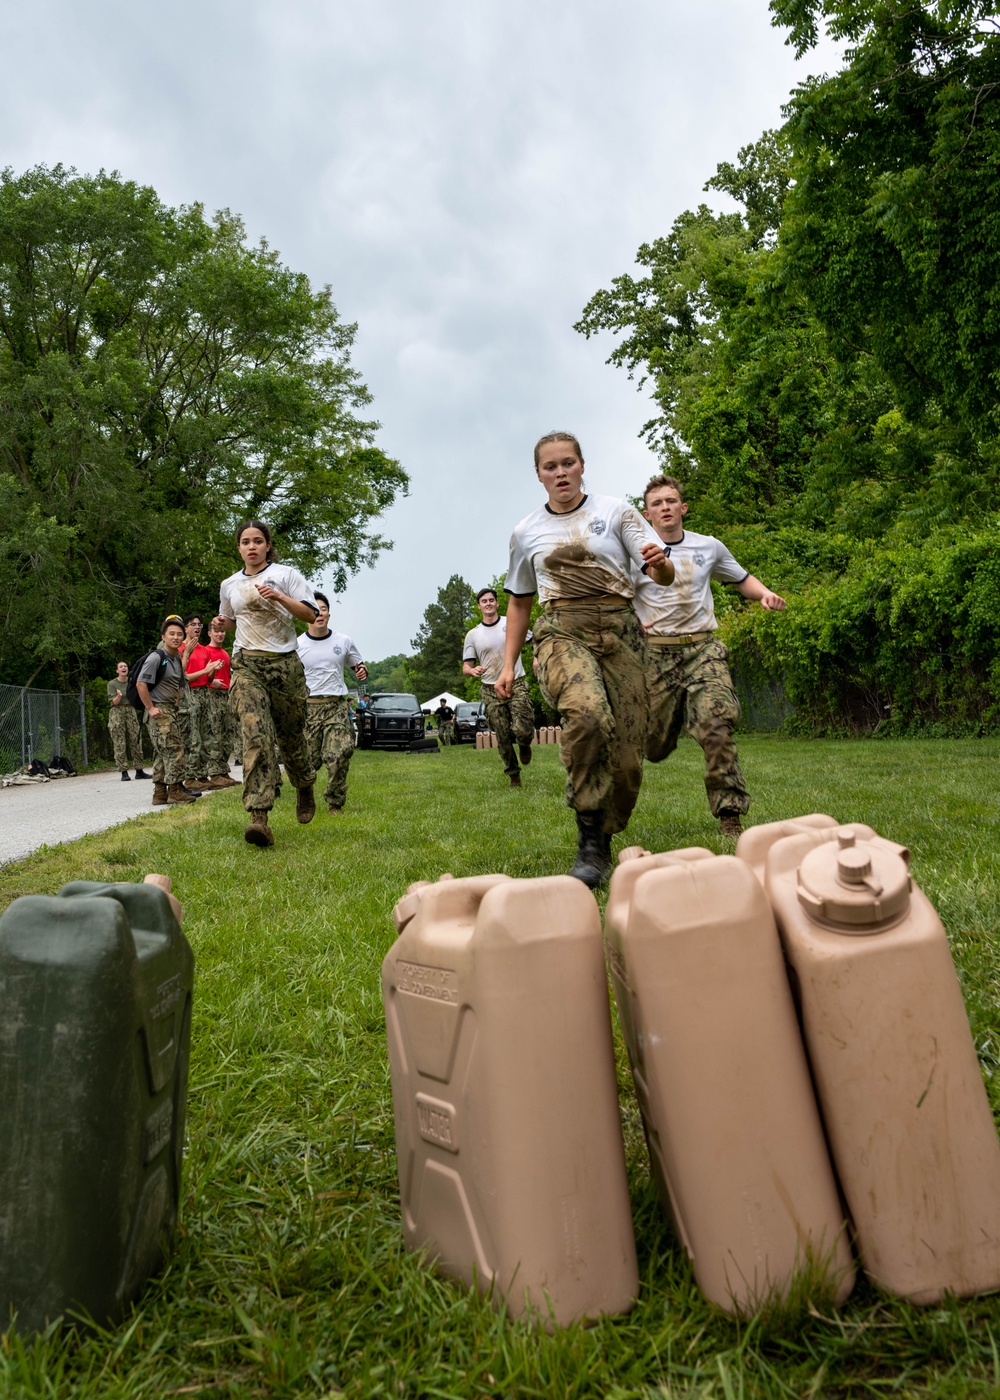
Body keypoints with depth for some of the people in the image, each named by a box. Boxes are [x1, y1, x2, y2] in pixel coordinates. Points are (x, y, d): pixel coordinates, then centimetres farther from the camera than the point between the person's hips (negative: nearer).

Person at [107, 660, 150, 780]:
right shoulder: (112, 684, -1)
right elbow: (113, 702, -7)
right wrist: (119, 696, -27)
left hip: (131, 712, 3)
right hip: (117, 713, -3)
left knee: (136, 741, 0)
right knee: (120, 744, -6)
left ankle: (139, 770, 4)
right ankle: (124, 772, -5)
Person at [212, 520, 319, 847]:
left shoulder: (285, 574, 2)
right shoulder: (229, 584, 14)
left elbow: (311, 614, -5)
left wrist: (278, 597, -18)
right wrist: (222, 623, 7)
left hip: (284, 663, -1)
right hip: (246, 663, 1)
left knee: (290, 735, 8)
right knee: (255, 733, -19)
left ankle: (305, 789, 40)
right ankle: (259, 817, -28)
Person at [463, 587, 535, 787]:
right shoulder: (472, 635, 7)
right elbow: (466, 667, 5)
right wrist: (473, 670, -19)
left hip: (516, 685, -1)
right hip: (491, 691, 2)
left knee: (522, 730, -17)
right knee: (503, 738, 2)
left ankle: (524, 746, 19)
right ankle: (513, 776, 18)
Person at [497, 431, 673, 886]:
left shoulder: (615, 511, 9)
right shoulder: (526, 532, 14)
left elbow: (665, 576, 3)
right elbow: (519, 602, 24)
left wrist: (659, 563, -22)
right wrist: (508, 664, 17)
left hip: (618, 630, 1)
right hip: (561, 631, 0)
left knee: (627, 759, -7)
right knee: (588, 714, -34)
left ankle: (604, 842, 19)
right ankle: (588, 837, -21)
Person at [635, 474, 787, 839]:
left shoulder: (709, 547, 11)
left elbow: (741, 578, 25)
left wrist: (765, 594, 4)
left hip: (703, 648, 1)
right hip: (657, 653, 0)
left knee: (716, 727, -22)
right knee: (654, 747, 5)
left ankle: (730, 816, -16)